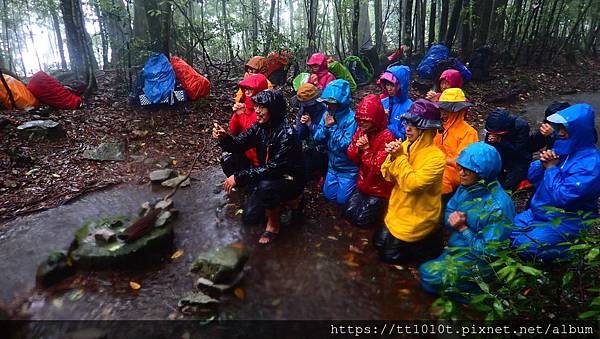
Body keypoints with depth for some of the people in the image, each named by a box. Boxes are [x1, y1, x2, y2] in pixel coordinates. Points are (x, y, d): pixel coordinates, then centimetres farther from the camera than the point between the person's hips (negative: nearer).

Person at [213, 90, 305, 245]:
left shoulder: (287, 134, -29)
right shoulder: (259, 126, -6)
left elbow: (274, 168, -33)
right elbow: (238, 144, -6)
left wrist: (239, 177, -32)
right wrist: (224, 137, -29)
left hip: (290, 179, -7)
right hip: (267, 177, 7)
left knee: (265, 185, -37)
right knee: (249, 217, 6)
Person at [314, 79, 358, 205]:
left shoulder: (351, 118, -25)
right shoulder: (328, 114, -6)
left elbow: (346, 145, -28)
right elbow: (317, 138, -4)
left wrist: (333, 126, -26)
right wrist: (326, 126, -22)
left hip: (348, 169, -6)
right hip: (333, 166, 6)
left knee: (342, 200, 9)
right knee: (328, 195, 21)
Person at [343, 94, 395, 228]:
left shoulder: (386, 136, -23)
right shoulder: (361, 130, -2)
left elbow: (378, 168, -23)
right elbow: (352, 157, 0)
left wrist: (366, 149, -26)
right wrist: (357, 147, -19)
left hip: (379, 188, -6)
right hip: (363, 184, 6)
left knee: (362, 219, -2)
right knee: (348, 213, 9)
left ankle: (378, 208, 25)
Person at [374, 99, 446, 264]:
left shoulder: (436, 157, -25)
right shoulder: (405, 145, -4)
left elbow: (412, 184, -32)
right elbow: (388, 176, -2)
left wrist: (400, 157, -28)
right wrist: (392, 157, -20)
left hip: (417, 217, -7)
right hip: (398, 210, 7)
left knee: (389, 255, 3)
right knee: (378, 243, 16)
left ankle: (429, 241, 19)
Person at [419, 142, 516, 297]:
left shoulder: (499, 206, -24)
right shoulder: (466, 187, -3)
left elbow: (488, 251, -22)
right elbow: (448, 211, 9)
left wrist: (463, 228, -19)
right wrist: (452, 220, -14)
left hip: (476, 260, -7)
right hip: (454, 248, 7)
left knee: (430, 275, -19)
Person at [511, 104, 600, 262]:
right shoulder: (562, 148, 2)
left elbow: (561, 197, -28)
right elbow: (532, 177, 7)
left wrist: (551, 168, -16)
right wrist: (543, 164, -14)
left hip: (567, 220, -7)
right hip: (539, 211, 8)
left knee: (525, 245, -22)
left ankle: (571, 253, 1)